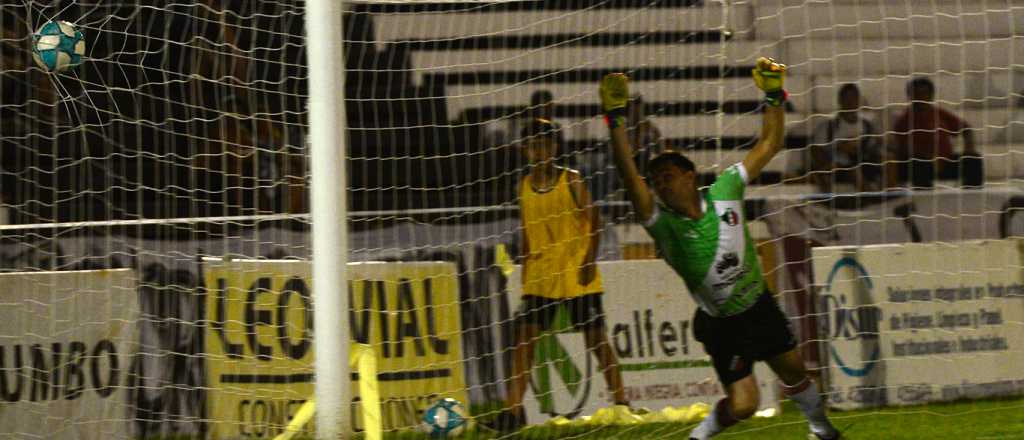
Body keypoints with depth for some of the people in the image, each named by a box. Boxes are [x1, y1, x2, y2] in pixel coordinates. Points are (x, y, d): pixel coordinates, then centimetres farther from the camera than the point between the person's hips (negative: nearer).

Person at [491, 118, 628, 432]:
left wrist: (589, 261, -14)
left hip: (577, 277, -4)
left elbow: (594, 222, -5)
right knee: (523, 338, -7)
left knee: (596, 339, 3)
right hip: (538, 279, 4)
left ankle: (621, 402, 14)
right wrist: (525, 271, 12)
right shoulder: (524, 186, 7)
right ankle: (513, 411, -8)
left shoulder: (572, 182, -6)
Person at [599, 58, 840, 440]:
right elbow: (629, 175, -37)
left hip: (759, 305, 4)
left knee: (794, 372, 18)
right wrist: (616, 119, -45)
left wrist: (774, 96, -10)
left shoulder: (723, 192, -11)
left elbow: (768, 146, -1)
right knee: (742, 405, -10)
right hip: (721, 324, -4)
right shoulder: (663, 224, -21)